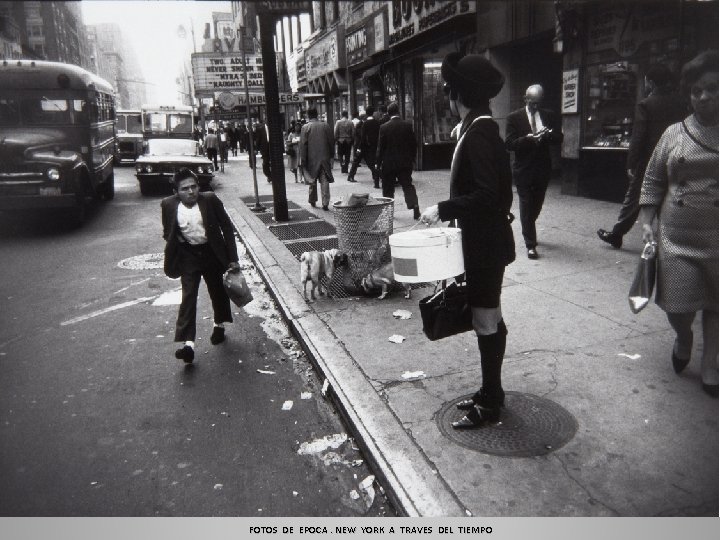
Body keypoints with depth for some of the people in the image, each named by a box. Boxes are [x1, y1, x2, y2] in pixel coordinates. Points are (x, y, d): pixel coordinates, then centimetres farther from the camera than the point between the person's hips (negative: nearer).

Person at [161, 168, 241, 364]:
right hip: (188, 256, 0)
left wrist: (232, 258, -11)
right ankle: (188, 342, -8)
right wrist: (173, 257, 1)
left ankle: (219, 325, 40)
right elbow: (168, 233, 7)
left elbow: (227, 227, -10)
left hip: (211, 253, 0)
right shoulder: (169, 205, -10)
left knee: (218, 292, 15)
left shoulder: (210, 200, -15)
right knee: (188, 296, -7)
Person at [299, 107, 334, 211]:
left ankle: (312, 201, 27)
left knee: (312, 181, 15)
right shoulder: (326, 125, 0)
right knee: (325, 182, 2)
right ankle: (325, 203, -3)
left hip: (312, 159, -1)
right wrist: (331, 155, 15)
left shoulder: (305, 127, -6)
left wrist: (303, 161, -2)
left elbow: (303, 146, -6)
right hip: (325, 158, 1)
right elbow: (331, 142, 4)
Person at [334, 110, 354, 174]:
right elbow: (353, 132, -2)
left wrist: (335, 140, 1)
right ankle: (345, 170, 8)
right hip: (349, 141, 1)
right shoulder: (350, 122, -2)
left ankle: (342, 164, -12)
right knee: (347, 155, 8)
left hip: (340, 140, -1)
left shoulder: (338, 122, -5)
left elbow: (335, 132, -6)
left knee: (340, 154, 12)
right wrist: (353, 141, 4)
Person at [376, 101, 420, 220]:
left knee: (388, 189, 9)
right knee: (408, 186, 7)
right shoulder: (408, 125, -3)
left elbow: (380, 147, -6)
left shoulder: (384, 127, -9)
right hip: (405, 162, 2)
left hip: (388, 163, -2)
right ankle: (415, 207, -7)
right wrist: (412, 158, 12)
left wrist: (378, 162, 2)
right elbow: (414, 143, 1)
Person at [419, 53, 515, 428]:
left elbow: (486, 195, -25)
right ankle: (490, 393, 32)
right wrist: (450, 211, 15)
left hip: (485, 244, -10)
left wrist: (442, 210, -18)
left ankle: (489, 405, 16)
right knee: (489, 319, 17)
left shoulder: (479, 133, -18)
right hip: (482, 240, 10)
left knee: (487, 321, 1)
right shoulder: (480, 127, 12)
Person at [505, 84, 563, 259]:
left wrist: (548, 134, -18)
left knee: (537, 205, 16)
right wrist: (527, 138, -26)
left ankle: (528, 231, 42)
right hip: (523, 169, -4)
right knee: (526, 206, -3)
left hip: (543, 168, 4)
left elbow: (559, 138, 3)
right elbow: (509, 144, -10)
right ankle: (531, 244, 2)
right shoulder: (514, 117, -4)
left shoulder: (549, 116, 7)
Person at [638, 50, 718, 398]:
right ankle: (683, 339, 34)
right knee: (677, 305, -1)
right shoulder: (674, 133, 5)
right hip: (676, 238, 1)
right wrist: (646, 223, -1)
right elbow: (653, 181, 8)